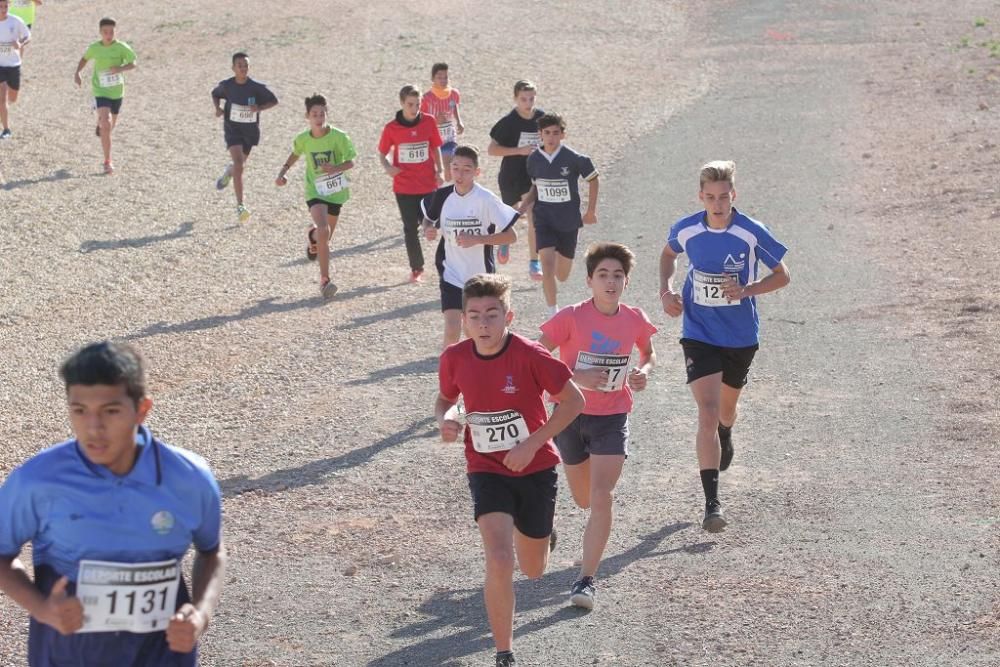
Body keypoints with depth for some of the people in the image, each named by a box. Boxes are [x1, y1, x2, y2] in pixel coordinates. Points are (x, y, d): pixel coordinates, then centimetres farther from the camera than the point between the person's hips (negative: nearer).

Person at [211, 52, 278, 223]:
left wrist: (260, 108, -21)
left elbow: (274, 101, -3)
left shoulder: (257, 87, -14)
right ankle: (240, 206, -18)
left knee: (239, 164, 20)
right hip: (232, 129, -2)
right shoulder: (226, 85, -10)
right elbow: (215, 94, 12)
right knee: (239, 164, -19)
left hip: (251, 131, 2)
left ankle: (229, 172, 60)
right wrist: (217, 108, -8)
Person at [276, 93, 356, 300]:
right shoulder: (303, 139, -6)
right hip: (315, 191, -1)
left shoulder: (338, 137, -14)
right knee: (323, 231, -24)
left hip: (336, 191, 1)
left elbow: (350, 162, -9)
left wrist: (335, 168, -28)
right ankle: (324, 279, -21)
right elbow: (295, 154, 16)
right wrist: (283, 172, 4)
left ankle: (313, 238, 56)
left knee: (326, 236, 15)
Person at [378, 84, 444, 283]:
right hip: (404, 187, 0)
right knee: (411, 228, 4)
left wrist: (438, 171, 2)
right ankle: (416, 269, 14)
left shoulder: (429, 122, -2)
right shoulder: (391, 128, -5)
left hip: (428, 185, 0)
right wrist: (388, 167, -15)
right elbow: (382, 154, 5)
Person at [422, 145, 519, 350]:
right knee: (452, 330, -14)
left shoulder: (486, 200, -17)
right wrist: (429, 230, -8)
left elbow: (511, 235, -15)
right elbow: (428, 218, 15)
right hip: (451, 275, 1)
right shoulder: (442, 196, -7)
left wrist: (477, 239, -25)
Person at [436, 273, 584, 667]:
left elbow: (573, 401, -12)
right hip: (487, 471, 0)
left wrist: (531, 444, -18)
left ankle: (527, 528, 54)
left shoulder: (529, 355, -20)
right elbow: (444, 398, 11)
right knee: (498, 561, -21)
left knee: (533, 570, 16)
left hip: (535, 469, 0)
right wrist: (443, 420, -13)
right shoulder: (454, 359, -10)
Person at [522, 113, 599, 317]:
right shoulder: (534, 160, -3)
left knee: (562, 275, 11)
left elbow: (592, 180, 1)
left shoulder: (573, 159, -14)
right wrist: (523, 207, 0)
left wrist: (591, 211, 2)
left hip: (569, 221, -1)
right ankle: (553, 315, -8)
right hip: (544, 220, 1)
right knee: (547, 265, -17)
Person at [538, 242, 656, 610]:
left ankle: (586, 579, -11)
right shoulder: (570, 317, -15)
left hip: (612, 419, 0)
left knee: (601, 498, -15)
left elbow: (649, 353, 15)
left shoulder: (635, 320, -5)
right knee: (584, 499, 17)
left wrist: (643, 371, -7)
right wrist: (575, 377, -27)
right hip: (572, 414, 0)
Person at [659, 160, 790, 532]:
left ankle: (725, 437, 62)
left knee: (726, 408, 23)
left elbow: (782, 276, -4)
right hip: (699, 334, -1)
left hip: (741, 337, 1)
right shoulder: (686, 230, -9)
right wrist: (666, 291, -1)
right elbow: (669, 254, 15)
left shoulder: (752, 234, -15)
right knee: (707, 413, -16)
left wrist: (746, 290, -21)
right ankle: (712, 502, -18)